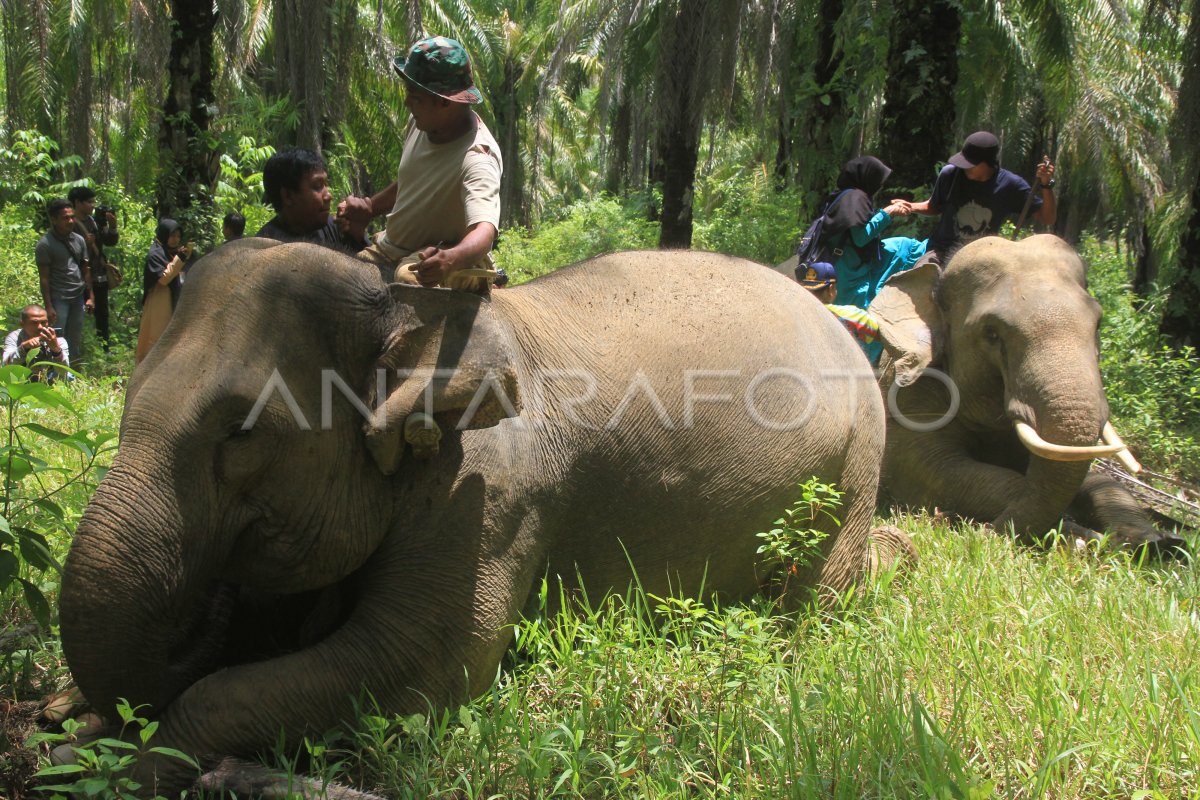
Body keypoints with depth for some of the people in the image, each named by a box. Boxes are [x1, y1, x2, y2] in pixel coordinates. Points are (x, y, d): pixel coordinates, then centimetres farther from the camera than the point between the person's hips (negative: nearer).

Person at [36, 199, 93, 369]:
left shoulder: (79, 240, 7)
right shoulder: (45, 244, -10)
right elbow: (44, 278, -10)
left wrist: (90, 296, 9)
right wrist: (48, 307, -13)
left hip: (78, 297, 6)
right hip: (58, 299, -6)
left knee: (76, 339, 13)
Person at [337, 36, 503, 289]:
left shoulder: (476, 159, -28)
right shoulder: (423, 122, -2)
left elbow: (484, 230, -45)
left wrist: (452, 258, -65)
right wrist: (371, 206, 8)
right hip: (388, 248, 8)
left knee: (407, 279, -39)